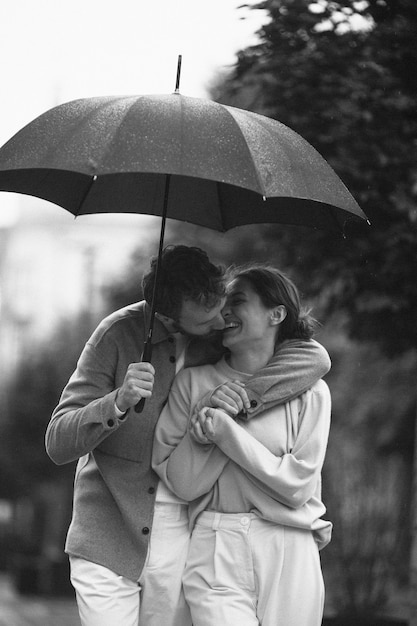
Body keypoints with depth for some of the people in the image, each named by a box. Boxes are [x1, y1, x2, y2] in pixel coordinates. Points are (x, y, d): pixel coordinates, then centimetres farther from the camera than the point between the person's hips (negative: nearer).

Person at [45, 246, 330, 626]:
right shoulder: (118, 334, -10)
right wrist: (119, 402, -32)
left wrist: (246, 395, -25)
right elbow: (57, 443, -14)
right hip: (108, 544, -2)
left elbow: (315, 357, -10)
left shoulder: (221, 332, -1)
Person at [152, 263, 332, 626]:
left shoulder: (310, 392, 2)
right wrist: (202, 436, -13)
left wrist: (229, 434, -12)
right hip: (217, 556, 0)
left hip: (289, 557, 0)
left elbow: (296, 486, -6)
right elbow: (179, 483, 2)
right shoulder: (194, 383, 5)